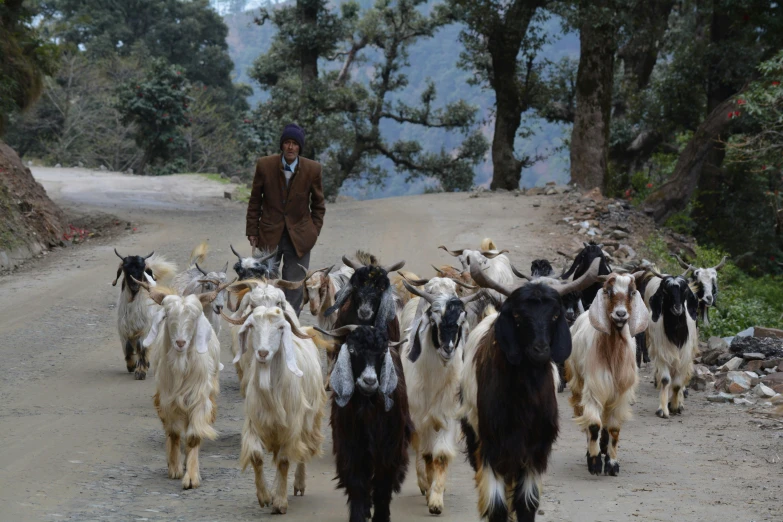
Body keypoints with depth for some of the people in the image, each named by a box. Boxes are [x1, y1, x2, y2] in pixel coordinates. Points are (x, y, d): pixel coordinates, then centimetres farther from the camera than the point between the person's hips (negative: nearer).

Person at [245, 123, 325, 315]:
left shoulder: (313, 169, -6)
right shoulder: (265, 165, -6)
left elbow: (318, 204, 6)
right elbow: (255, 201, 3)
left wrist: (314, 231, 1)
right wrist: (252, 231, 1)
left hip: (299, 237, 0)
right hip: (269, 235, 0)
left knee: (295, 288, 3)